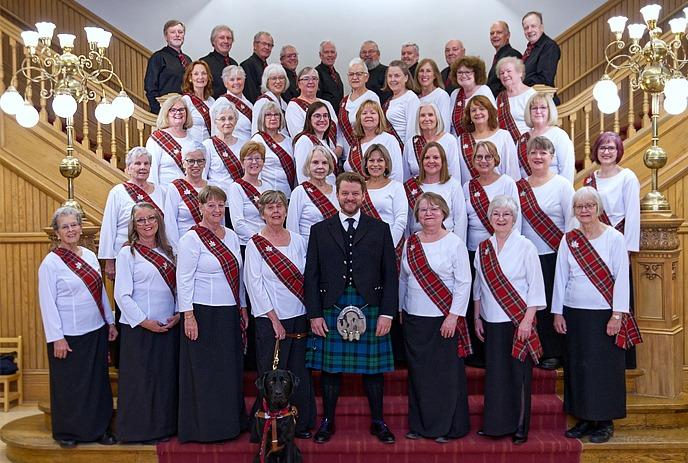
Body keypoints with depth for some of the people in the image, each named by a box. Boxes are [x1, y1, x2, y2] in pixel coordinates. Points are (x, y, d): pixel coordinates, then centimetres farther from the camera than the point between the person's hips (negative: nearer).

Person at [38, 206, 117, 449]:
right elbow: (47, 302, -11)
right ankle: (66, 432, 26)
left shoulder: (90, 256, 7)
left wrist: (110, 322, 13)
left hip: (96, 331, 5)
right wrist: (57, 338, -14)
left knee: (98, 382, 12)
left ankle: (99, 428, 25)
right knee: (69, 386, 8)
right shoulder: (51, 262, -10)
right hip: (68, 336, -5)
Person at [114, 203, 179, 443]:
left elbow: (177, 287, 13)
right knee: (141, 379, 2)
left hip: (170, 326, 5)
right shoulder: (127, 253, -4)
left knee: (167, 377, 9)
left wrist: (178, 314, -2)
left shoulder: (167, 251, 12)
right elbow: (122, 295, -10)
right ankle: (142, 430, 14)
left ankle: (165, 426, 20)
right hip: (139, 327, -5)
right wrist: (144, 321, -14)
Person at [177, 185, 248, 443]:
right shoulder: (192, 238, -8)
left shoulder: (231, 236, 11)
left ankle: (230, 423, 25)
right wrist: (188, 316, -15)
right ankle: (203, 428, 14)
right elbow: (184, 279, -11)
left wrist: (243, 308, 14)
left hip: (230, 314, 6)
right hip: (204, 314, -6)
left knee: (230, 370, 12)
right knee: (205, 373, 2)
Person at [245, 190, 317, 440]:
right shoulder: (255, 244, -4)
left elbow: (305, 277, 11)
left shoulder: (298, 240, 8)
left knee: (300, 372, 9)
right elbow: (255, 284, -8)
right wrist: (274, 319, -11)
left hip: (298, 317, 4)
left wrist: (311, 313, 3)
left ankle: (300, 423, 22)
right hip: (270, 319, -4)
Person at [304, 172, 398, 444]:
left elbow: (390, 275, 3)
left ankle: (378, 422, 23)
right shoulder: (320, 230, 7)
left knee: (373, 368, 8)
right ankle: (327, 421, 22)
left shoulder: (380, 229, 6)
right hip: (331, 309, 0)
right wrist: (314, 314, -2)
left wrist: (387, 313, -4)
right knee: (330, 368, 7)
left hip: (371, 309, 0)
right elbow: (311, 276, 5)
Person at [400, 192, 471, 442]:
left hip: (444, 319, -4)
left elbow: (464, 282, -8)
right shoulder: (410, 243, 8)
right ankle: (419, 424, 22)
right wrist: (401, 309, 14)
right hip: (414, 319, 5)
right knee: (418, 372, 10)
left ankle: (447, 427, 16)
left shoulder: (454, 243, -5)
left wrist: (454, 316, -13)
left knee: (446, 372, 1)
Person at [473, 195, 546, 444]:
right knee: (494, 373, 8)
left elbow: (536, 286, -6)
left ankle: (520, 427, 16)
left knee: (518, 374, 2)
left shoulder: (525, 246, -6)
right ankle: (494, 424, 21)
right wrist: (476, 318, 11)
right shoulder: (483, 248, 7)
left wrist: (527, 320, -12)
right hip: (491, 322, 4)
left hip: (518, 321, -4)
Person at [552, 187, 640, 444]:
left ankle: (605, 421, 16)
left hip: (604, 314, -3)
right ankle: (584, 418, 21)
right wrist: (558, 312, 5)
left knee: (605, 367, 2)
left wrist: (617, 315, -11)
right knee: (577, 366, 8)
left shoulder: (614, 238, -5)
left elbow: (621, 278, -7)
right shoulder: (568, 240, 5)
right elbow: (560, 277, 7)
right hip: (574, 313, 4)